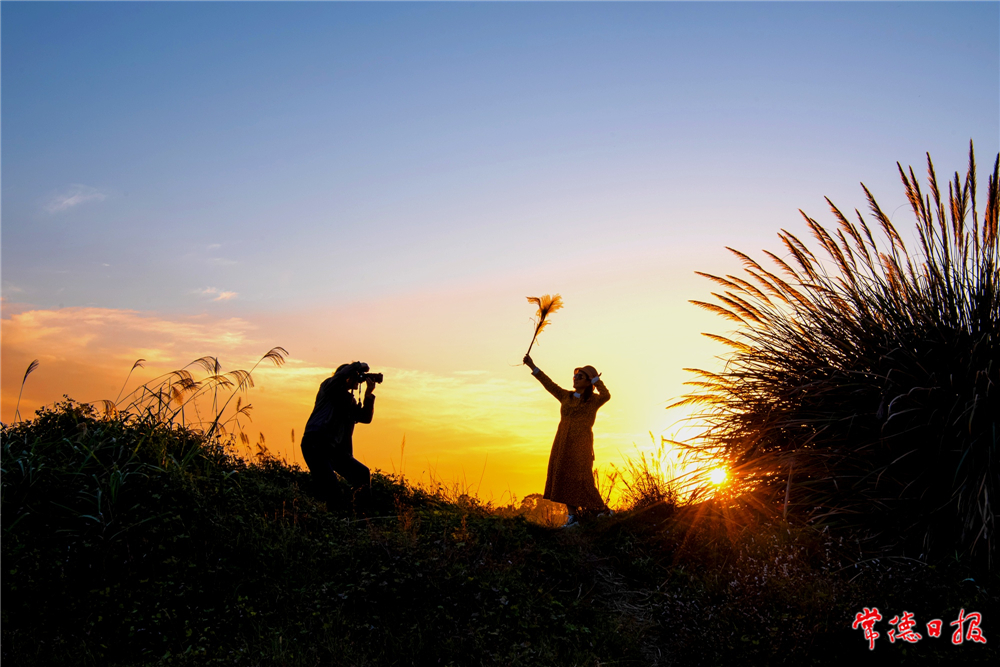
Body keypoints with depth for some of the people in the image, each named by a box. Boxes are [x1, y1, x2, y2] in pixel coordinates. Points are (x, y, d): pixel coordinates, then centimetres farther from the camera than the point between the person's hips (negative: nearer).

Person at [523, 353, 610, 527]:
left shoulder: (593, 400, 1)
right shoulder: (566, 397, 15)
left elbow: (606, 396, -19)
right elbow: (548, 384, 16)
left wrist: (596, 379, -17)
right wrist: (532, 366, 12)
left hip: (581, 446, -6)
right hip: (562, 444, 6)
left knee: (580, 480, -7)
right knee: (564, 480, 2)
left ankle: (602, 511, 8)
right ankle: (572, 516, 8)